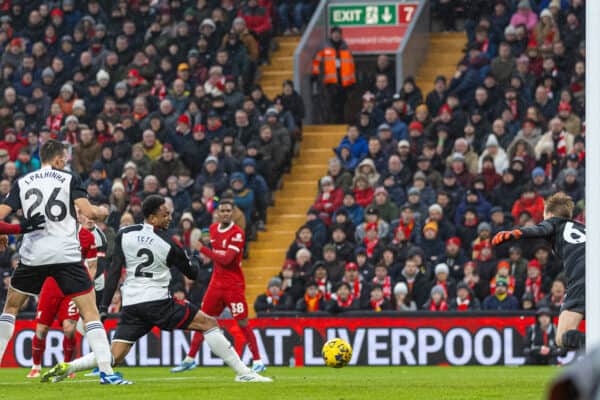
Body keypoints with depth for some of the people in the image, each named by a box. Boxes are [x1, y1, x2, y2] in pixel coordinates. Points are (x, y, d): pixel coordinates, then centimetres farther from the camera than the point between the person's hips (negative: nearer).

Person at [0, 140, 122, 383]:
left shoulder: (22, 183, 10)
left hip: (32, 256, 2)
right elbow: (89, 212, -8)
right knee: (90, 311, -1)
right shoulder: (69, 180, 3)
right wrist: (102, 213, 14)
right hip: (66, 255, -2)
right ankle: (106, 371, -13)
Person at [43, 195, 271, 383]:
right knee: (209, 324, 3)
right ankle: (243, 373, -4)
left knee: (115, 357, 8)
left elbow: (114, 271, 4)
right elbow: (192, 274, 9)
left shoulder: (124, 235, 6)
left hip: (131, 305, 4)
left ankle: (66, 368, -13)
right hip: (157, 302, -4)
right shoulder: (168, 245, -3)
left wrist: (104, 307, 5)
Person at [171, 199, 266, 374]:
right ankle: (190, 359, 16)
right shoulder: (213, 229, 8)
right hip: (216, 282, 6)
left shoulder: (237, 233, -14)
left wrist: (203, 249, -18)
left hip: (234, 285, -6)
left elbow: (226, 259, -21)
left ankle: (257, 361, -1)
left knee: (243, 323, -7)